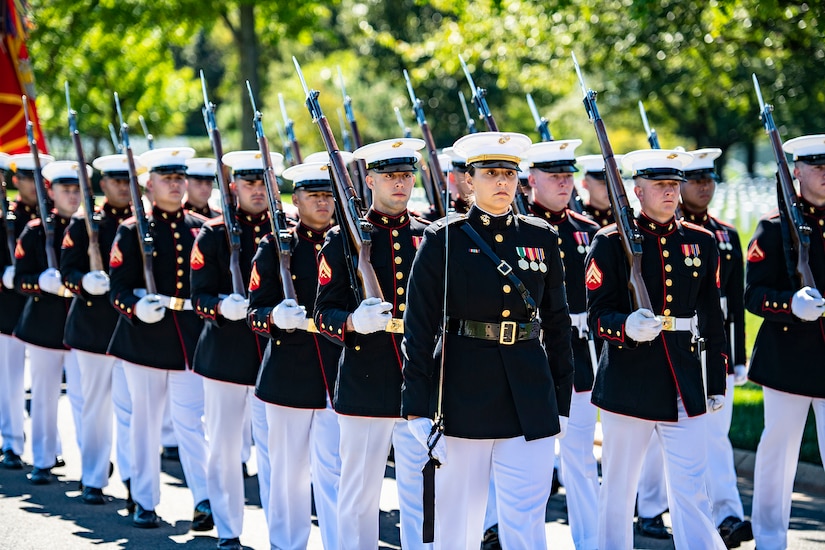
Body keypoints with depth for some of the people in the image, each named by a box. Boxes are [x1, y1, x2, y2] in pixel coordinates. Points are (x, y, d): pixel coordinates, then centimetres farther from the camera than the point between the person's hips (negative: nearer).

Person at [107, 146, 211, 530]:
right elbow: (118, 287, -7)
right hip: (145, 337, -1)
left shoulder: (201, 228, 7)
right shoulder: (132, 231, -1)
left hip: (190, 338, 1)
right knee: (145, 419, 8)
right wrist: (137, 308, -24)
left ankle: (205, 499, -7)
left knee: (191, 419, -6)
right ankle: (144, 502, 17)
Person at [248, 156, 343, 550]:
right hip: (290, 374, 0)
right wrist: (276, 317, -23)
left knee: (332, 471, -7)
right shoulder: (275, 247, 1)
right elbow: (255, 312, -2)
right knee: (288, 469, 10)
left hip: (338, 374, 0)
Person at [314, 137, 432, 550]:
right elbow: (324, 314, -2)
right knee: (360, 492, 4)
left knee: (422, 492, 1)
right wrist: (353, 322, -23)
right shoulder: (343, 239, 1)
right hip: (365, 387, -2)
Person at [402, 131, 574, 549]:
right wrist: (418, 408, -9)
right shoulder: (443, 240, -2)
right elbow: (419, 328, -4)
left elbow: (557, 323, 12)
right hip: (464, 397, -2)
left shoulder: (542, 239, 8)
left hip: (530, 400, 2)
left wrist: (561, 401, 10)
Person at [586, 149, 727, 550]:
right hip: (628, 383, -2)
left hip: (685, 382, 2)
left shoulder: (701, 242, 9)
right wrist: (627, 326, -28)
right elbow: (597, 315, -7)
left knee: (692, 489, -2)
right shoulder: (611, 243, -2)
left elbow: (712, 319, 13)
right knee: (619, 486, 8)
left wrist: (717, 382, 12)